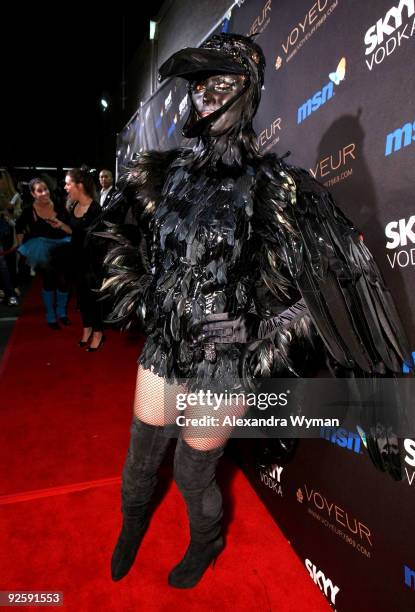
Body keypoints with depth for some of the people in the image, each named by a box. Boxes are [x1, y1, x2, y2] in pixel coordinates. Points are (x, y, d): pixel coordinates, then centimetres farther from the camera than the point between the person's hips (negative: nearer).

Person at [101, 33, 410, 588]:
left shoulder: (274, 186, -13)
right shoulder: (169, 173, 0)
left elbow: (335, 277, -11)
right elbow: (124, 242, 17)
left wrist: (258, 331, -15)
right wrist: (139, 295, 5)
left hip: (224, 360, -4)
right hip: (163, 345, 4)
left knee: (192, 473, 15)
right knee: (140, 458, 21)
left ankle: (207, 544, 52)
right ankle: (132, 525, 58)